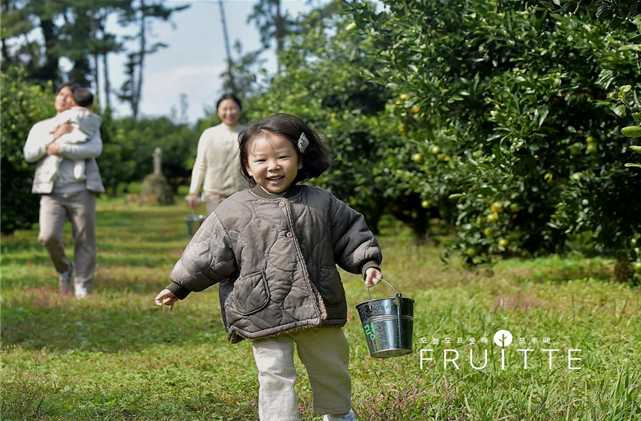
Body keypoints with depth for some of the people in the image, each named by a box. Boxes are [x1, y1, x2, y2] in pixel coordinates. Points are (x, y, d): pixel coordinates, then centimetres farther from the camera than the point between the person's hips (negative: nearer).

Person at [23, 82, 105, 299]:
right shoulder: (41, 127, 20)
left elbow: (95, 149, -7)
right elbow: (29, 154, 4)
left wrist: (60, 148, -13)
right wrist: (55, 136, -6)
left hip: (81, 190, -1)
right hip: (52, 192, 1)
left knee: (85, 241, -3)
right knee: (48, 236, -17)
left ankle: (82, 287, 7)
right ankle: (64, 270, 10)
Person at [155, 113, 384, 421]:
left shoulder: (322, 203, 3)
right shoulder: (233, 212, -3)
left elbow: (349, 234, 11)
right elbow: (207, 255, 2)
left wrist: (367, 263, -1)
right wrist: (178, 288, 3)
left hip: (320, 312, 3)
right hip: (266, 319, -3)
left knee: (331, 370, 19)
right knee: (275, 376, -6)